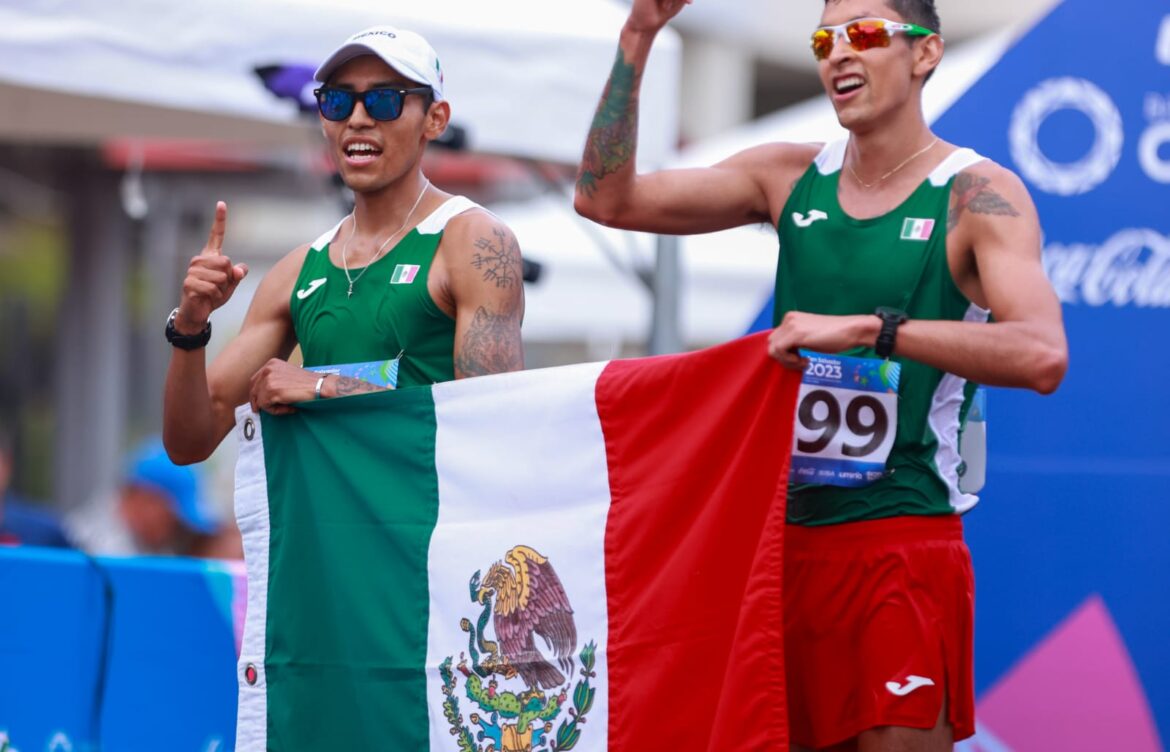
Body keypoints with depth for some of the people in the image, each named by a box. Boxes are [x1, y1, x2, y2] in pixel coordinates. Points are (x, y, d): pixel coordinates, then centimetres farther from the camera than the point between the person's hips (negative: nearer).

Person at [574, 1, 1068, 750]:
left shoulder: (978, 196, -6)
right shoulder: (793, 177, 10)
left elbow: (1043, 355, -22)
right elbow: (608, 199, 6)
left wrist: (866, 329, -28)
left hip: (903, 540, -5)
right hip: (784, 531, 5)